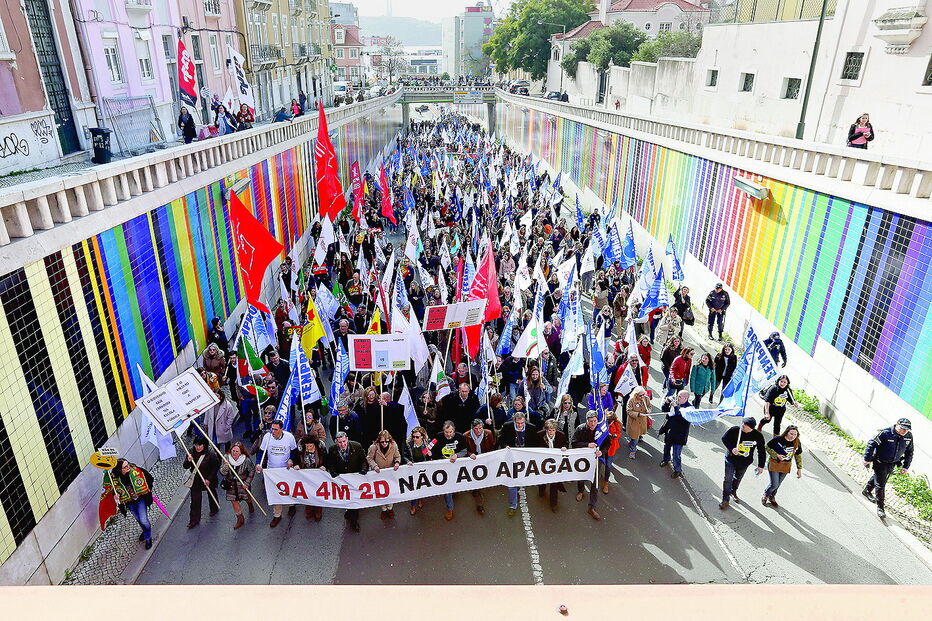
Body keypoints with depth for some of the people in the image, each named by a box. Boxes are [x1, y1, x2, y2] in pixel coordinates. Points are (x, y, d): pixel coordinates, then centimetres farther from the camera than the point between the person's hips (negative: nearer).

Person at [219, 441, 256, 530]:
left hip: (243, 484, -2)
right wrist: (225, 466, -37)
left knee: (246, 498, 21)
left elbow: (252, 471, -9)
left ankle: (250, 505, 59)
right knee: (233, 501, 7)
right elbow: (222, 473, -16)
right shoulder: (226, 458, -20)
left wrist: (247, 483, -11)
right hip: (231, 484, 2)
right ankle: (240, 519, 30)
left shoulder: (246, 460, -26)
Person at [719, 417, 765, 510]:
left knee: (738, 478, 23)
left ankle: (733, 492, 50)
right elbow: (724, 438, -9)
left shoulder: (758, 436, -15)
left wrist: (761, 466, 0)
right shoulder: (735, 430, -22)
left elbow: (761, 451, -3)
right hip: (731, 459, -2)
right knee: (728, 479, -1)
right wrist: (731, 448, -25)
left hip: (745, 462, 3)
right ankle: (725, 500, 11)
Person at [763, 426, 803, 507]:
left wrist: (799, 469, 6)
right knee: (774, 484, -5)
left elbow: (798, 456, 5)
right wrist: (777, 455, -22)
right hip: (774, 464, -4)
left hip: (786, 467, 4)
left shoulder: (797, 443, -7)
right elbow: (768, 448, -9)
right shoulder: (777, 439, -21)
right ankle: (765, 496, 26)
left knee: (778, 484, 16)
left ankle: (772, 497, 45)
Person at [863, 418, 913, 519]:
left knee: (878, 478, 25)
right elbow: (871, 444, -20)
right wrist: (867, 459, -18)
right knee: (880, 485, -4)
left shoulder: (909, 437, -8)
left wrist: (906, 466, 7)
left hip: (892, 465, 6)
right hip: (880, 462, -6)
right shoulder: (885, 433, -26)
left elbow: (909, 452, 8)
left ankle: (867, 491, 49)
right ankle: (880, 508, 6)